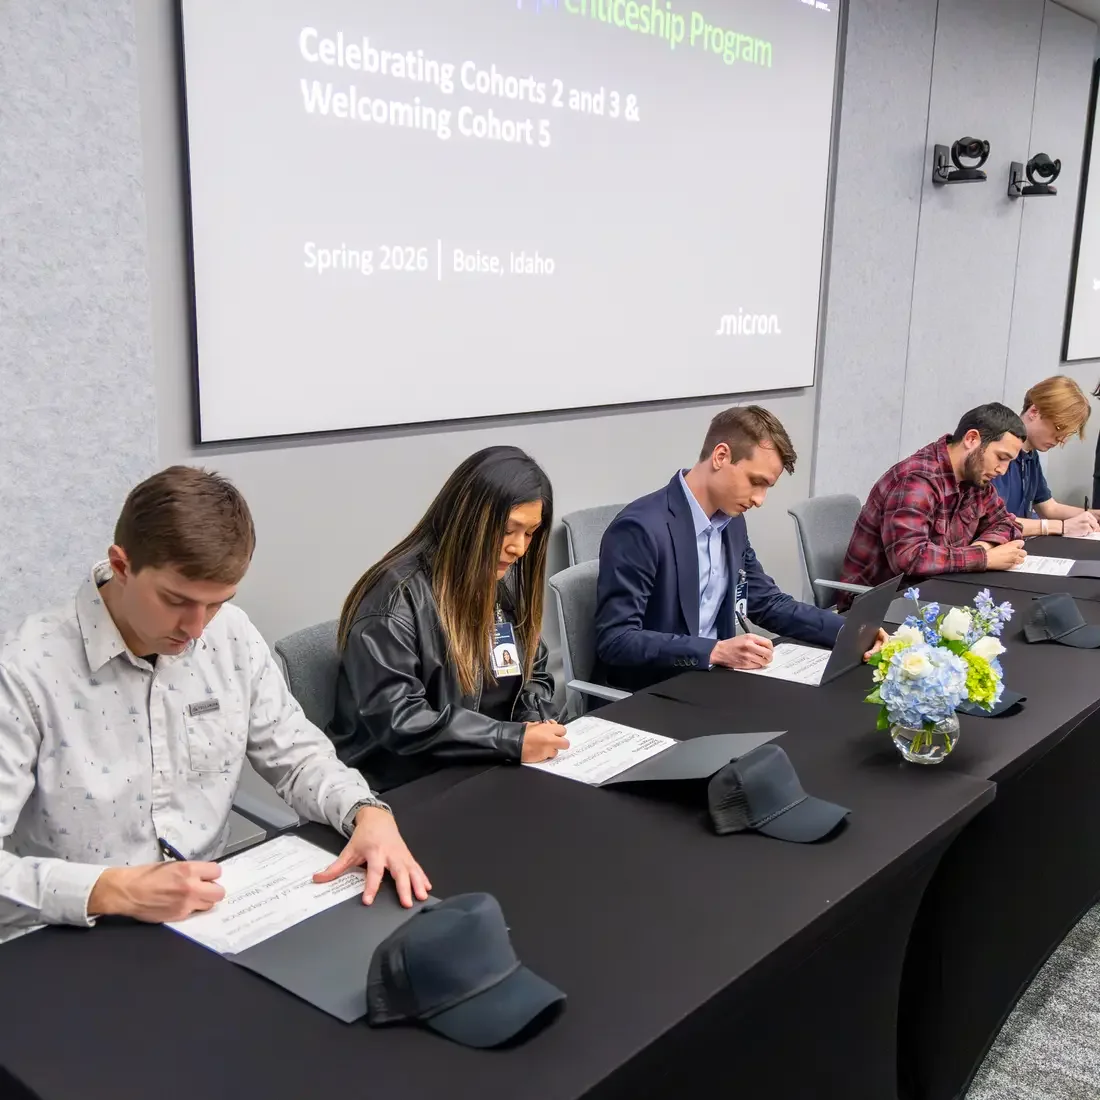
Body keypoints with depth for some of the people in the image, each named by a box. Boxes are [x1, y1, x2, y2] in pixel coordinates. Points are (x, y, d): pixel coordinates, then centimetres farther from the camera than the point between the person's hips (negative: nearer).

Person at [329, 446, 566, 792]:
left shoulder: (508, 581, 7)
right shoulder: (396, 596, -17)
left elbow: (535, 674, 16)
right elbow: (395, 719, -23)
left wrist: (535, 724, -6)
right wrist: (513, 741, -26)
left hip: (490, 773, 8)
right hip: (405, 787, -7)